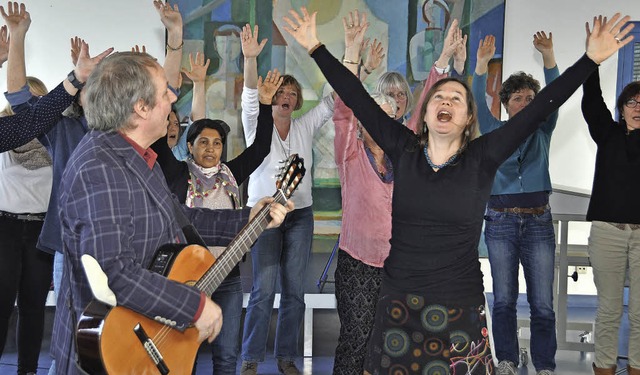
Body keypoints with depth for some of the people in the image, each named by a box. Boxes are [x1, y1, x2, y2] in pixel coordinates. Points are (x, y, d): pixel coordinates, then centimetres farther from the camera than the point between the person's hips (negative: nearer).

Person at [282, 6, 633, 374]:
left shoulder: (482, 158, -4)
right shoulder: (404, 150, 0)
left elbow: (540, 107, -9)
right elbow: (357, 99, -1)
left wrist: (591, 60, -13)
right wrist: (317, 48, -1)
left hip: (459, 309, -1)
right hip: (399, 303, 2)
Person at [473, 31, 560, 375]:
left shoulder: (542, 131, 8)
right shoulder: (494, 131, 6)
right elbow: (479, 102, -9)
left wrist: (548, 55, -20)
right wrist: (482, 64, -24)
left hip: (538, 221, 1)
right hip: (501, 221, 0)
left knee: (542, 302, 1)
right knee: (504, 299, 6)